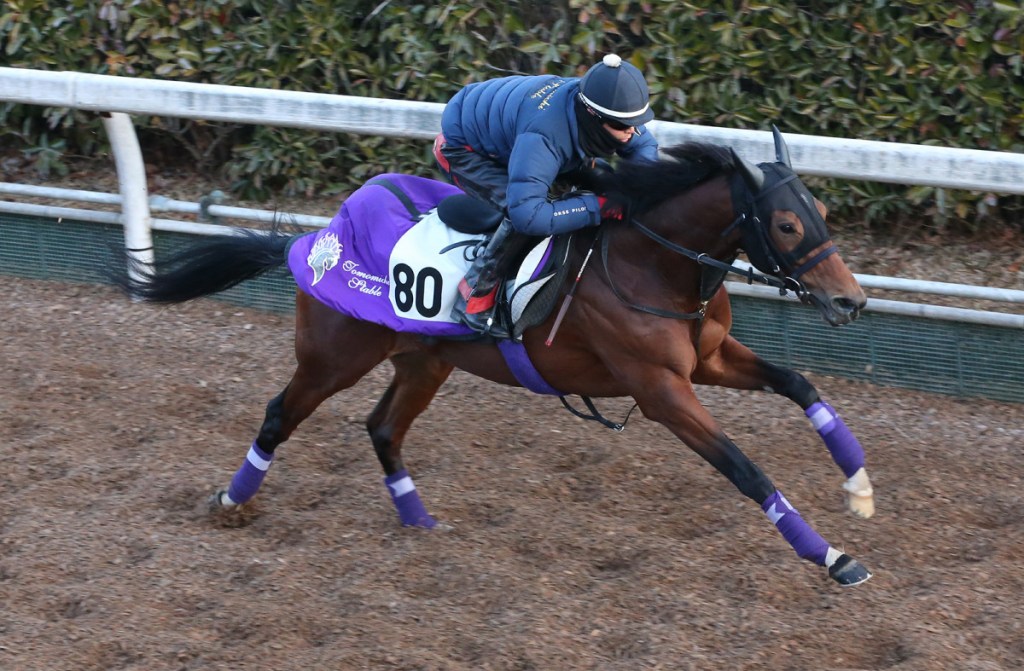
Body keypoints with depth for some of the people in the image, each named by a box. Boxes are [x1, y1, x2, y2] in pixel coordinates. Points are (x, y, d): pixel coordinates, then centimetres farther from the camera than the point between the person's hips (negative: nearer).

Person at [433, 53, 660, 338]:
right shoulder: (544, 135, -45)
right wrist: (598, 206, -46)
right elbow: (527, 214, -51)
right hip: (460, 149, -9)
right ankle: (473, 300, -17)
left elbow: (645, 144, -2)